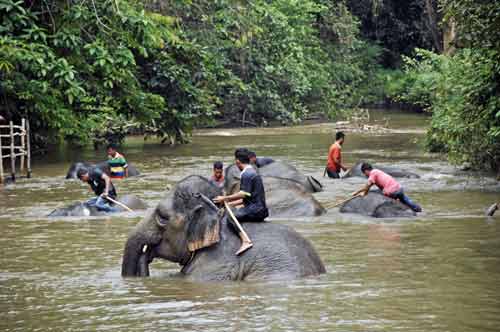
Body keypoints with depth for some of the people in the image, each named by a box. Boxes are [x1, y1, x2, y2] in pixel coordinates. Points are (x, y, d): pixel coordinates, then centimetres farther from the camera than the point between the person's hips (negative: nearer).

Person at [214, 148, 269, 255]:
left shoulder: (246, 174, -11)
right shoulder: (252, 172, 20)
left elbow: (244, 194, -20)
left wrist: (224, 198, -15)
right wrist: (231, 203, 25)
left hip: (255, 210, -10)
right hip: (260, 209, 10)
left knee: (231, 218, -21)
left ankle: (246, 241, -37)